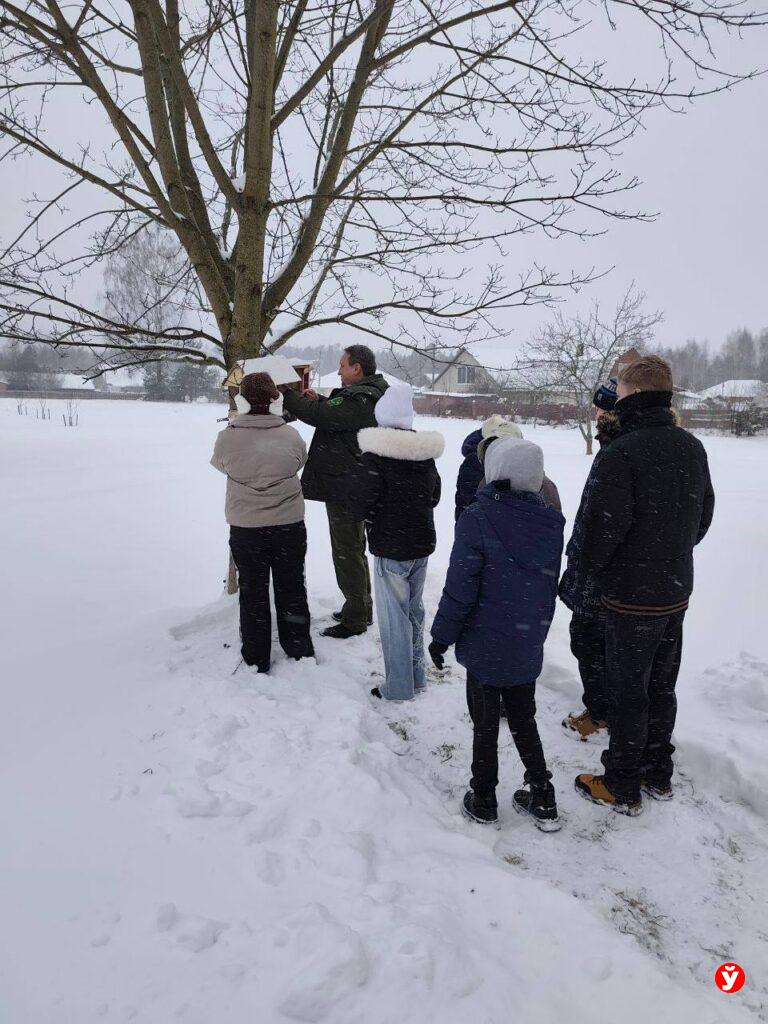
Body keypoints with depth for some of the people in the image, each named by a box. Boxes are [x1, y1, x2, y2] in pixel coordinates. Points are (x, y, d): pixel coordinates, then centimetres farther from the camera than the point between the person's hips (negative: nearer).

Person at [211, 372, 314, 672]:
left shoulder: (227, 437, -12)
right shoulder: (291, 435, -9)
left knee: (252, 593, 13)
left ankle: (256, 660, 23)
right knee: (291, 589, 16)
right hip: (290, 525, 1)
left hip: (246, 529, -1)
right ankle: (299, 651, 30)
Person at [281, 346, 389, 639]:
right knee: (353, 550, 20)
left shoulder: (359, 400, -22)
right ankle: (361, 609, 33)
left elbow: (318, 416, -28)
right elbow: (335, 417, 22)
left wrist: (285, 394, -16)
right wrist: (319, 401, 6)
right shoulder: (369, 395, 11)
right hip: (352, 486, 11)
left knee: (347, 552, -1)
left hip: (344, 488, -11)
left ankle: (355, 619, 9)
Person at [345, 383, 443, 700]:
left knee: (394, 616, 4)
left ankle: (398, 687, 13)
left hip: (390, 548, -7)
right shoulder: (426, 453, 4)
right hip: (422, 543, 7)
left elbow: (358, 506, -17)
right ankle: (416, 677, 31)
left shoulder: (375, 455, -18)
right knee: (414, 610, 19)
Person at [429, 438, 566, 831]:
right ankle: (543, 800, 28)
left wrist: (442, 634, -7)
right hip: (528, 646, 5)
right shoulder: (550, 522, -4)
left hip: (485, 646, -4)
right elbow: (550, 584, 7)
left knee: (485, 724, 12)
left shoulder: (477, 518, -20)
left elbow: (460, 587, -18)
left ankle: (483, 799, 26)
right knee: (524, 720, 21)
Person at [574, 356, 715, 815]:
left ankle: (622, 787, 21)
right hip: (677, 590, 7)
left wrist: (589, 567, -3)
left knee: (627, 691, 7)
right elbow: (704, 513, 11)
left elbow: (604, 524, -22)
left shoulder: (621, 452, -23)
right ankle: (659, 775, 35)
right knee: (662, 686, 20)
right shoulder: (693, 446, 2)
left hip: (632, 597, -7)